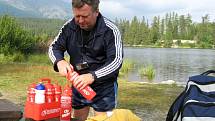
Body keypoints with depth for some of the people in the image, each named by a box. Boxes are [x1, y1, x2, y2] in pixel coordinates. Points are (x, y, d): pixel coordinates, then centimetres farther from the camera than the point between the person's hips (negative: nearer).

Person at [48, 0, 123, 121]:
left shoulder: (110, 30, -19)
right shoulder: (70, 26, -6)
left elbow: (116, 61, -25)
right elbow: (54, 48, 2)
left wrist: (92, 76, -40)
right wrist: (60, 61, -22)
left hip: (104, 87, -4)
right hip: (78, 84, 5)